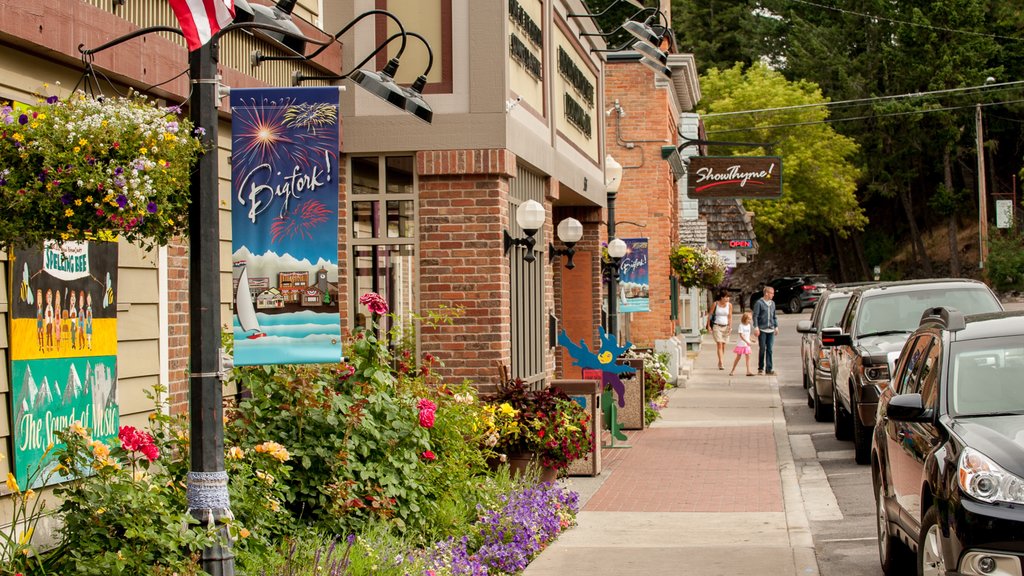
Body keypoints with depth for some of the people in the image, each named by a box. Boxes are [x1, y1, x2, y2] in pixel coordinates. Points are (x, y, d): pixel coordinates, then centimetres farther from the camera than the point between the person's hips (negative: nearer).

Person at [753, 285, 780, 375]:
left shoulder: (772, 303, 13)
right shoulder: (759, 303, -5)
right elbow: (755, 316, -7)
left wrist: (776, 326, 13)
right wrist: (756, 327, -14)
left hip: (770, 330, 5)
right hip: (762, 330, -5)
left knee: (769, 350, 0)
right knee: (762, 349, 0)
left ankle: (769, 369, -1)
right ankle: (760, 368, 11)